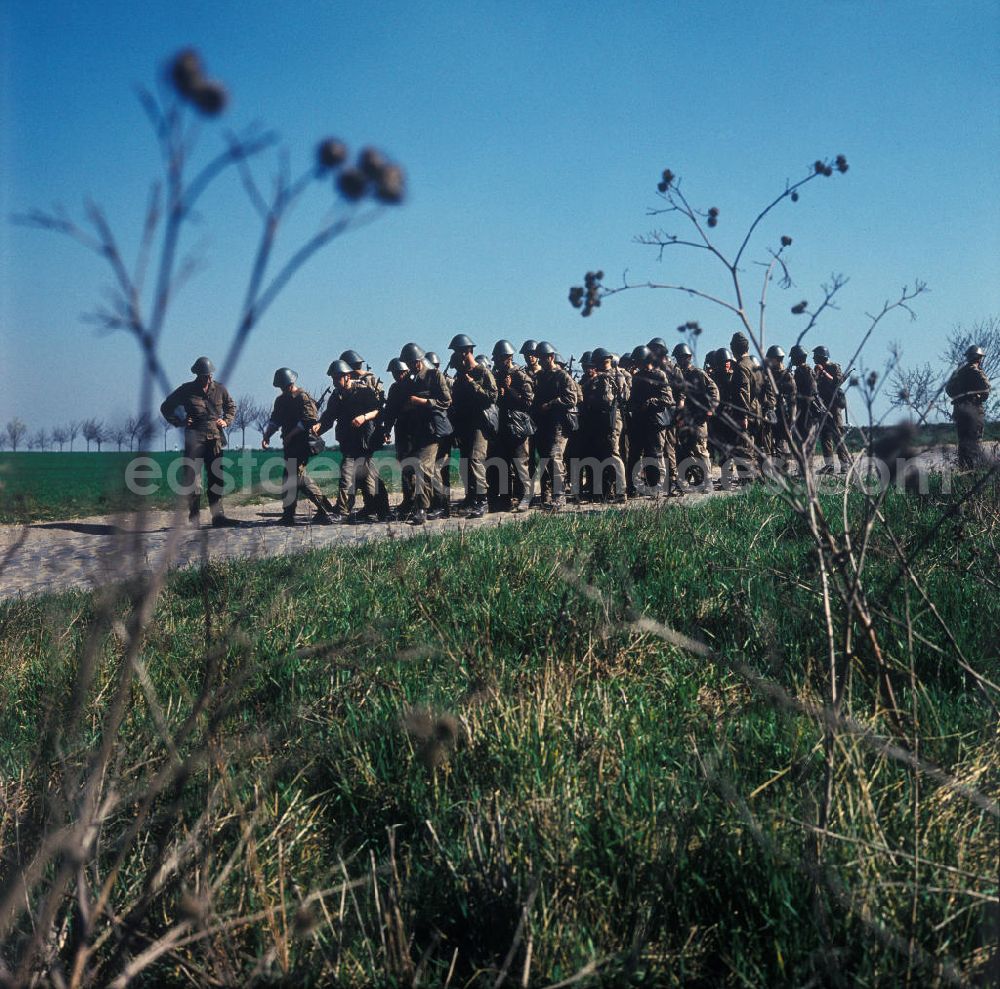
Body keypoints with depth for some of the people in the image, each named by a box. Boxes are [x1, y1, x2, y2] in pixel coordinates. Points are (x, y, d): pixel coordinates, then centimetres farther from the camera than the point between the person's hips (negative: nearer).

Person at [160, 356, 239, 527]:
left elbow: (231, 406, 25)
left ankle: (218, 515, 5)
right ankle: (194, 517, 0)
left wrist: (226, 421, 8)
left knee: (216, 478, 2)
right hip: (194, 438, -3)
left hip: (215, 438, 3)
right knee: (192, 477, -6)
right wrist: (180, 422, -1)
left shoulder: (219, 389, 8)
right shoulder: (187, 390, 1)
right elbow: (166, 407, 11)